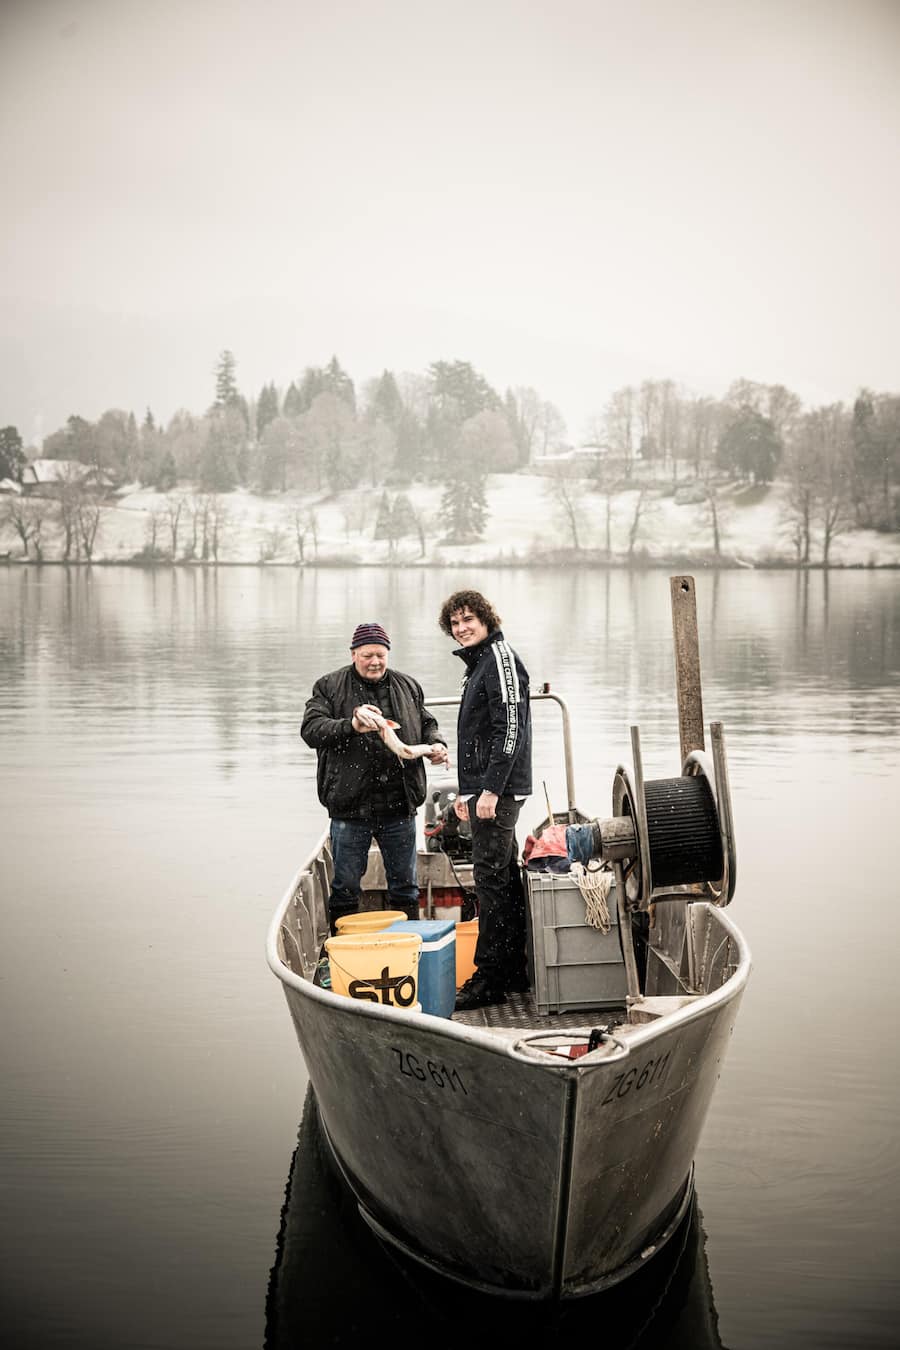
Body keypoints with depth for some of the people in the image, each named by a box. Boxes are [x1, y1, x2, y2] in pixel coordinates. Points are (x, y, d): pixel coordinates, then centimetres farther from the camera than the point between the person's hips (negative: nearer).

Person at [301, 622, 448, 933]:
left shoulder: (408, 686, 11)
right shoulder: (329, 687, 0)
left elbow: (426, 724, 23)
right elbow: (311, 730, -12)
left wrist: (435, 744, 1)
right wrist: (351, 726, -27)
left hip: (399, 804, 3)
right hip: (350, 805, -3)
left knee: (404, 885, 13)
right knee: (345, 887, 6)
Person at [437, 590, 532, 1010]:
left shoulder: (500, 658, -12)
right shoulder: (479, 663, 20)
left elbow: (510, 729, -20)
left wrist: (491, 790, -23)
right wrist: (466, 791, 23)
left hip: (498, 790, -11)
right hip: (484, 789, 11)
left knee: (491, 879, -9)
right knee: (503, 878, 13)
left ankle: (490, 979, -7)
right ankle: (515, 972, 19)